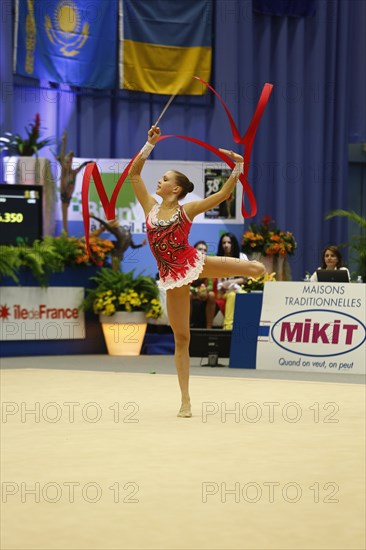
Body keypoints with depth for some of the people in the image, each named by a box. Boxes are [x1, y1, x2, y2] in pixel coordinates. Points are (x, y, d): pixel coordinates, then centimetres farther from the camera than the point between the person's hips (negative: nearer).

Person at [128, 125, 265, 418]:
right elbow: (134, 172, 6)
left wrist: (237, 167, -11)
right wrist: (150, 144, 4)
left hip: (195, 263, -2)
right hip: (173, 277, 2)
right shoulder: (151, 207, 8)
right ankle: (185, 401, 7)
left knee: (257, 268, -16)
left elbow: (223, 194, -3)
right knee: (181, 339, 3)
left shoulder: (187, 209, 0)